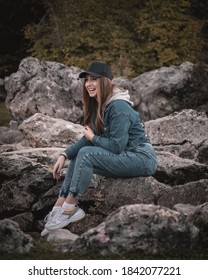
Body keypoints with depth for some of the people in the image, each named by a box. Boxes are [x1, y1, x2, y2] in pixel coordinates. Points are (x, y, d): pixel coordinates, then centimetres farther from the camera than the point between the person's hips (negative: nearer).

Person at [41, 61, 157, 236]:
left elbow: (116, 145, -22)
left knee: (86, 154, -22)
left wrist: (93, 138, -7)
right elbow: (88, 138, 9)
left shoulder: (118, 107, -20)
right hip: (125, 157, 9)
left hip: (142, 158, -9)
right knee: (77, 157, 1)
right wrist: (64, 155, -2)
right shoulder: (98, 105, 9)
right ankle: (59, 208, -8)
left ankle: (68, 210, -17)